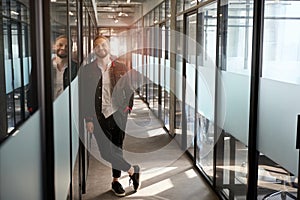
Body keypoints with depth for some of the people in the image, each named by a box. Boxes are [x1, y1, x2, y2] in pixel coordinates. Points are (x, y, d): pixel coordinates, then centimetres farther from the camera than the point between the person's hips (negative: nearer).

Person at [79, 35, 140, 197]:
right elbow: (84, 97, 0)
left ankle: (116, 181, 27)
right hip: (99, 117, -1)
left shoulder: (121, 68, 4)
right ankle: (132, 170, 16)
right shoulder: (87, 70, 0)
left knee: (117, 149, 10)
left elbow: (130, 91, 9)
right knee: (106, 152, -4)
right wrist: (88, 119, -4)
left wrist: (128, 108, -1)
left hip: (118, 115, 1)